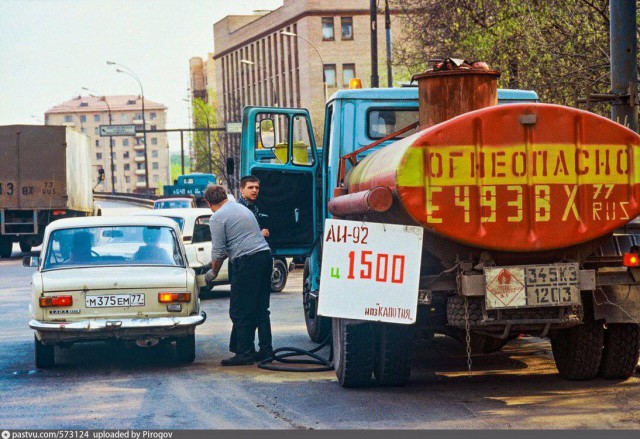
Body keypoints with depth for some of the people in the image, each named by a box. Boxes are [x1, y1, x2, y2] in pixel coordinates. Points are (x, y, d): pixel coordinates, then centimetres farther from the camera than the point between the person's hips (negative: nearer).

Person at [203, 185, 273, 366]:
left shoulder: (217, 218, -4)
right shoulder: (242, 209, 22)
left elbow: (219, 251, -7)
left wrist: (213, 272, 10)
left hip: (247, 262, -8)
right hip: (265, 255, 8)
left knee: (240, 311, -2)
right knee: (261, 308, 13)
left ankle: (245, 353, -3)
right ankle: (266, 350, 14)